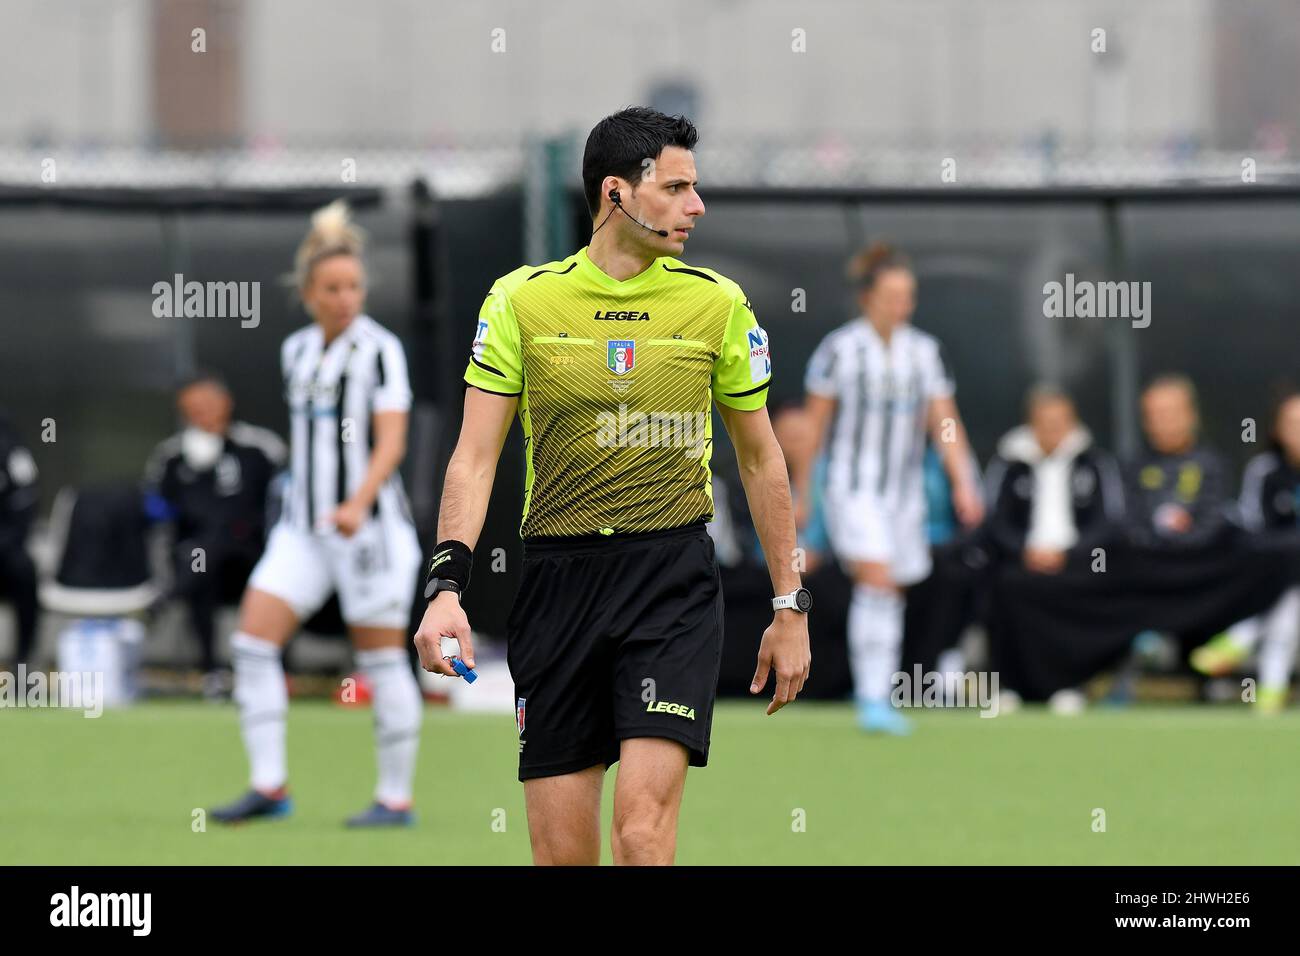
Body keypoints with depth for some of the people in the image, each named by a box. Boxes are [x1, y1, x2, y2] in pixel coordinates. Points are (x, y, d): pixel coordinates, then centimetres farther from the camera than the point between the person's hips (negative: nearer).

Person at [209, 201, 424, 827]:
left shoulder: (379, 349, -7)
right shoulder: (296, 352, 11)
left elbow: (391, 442, -15)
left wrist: (358, 504, -29)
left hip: (371, 525, -6)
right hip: (303, 528, 6)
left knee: (382, 662, -1)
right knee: (253, 641, -6)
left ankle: (396, 798, 8)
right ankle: (269, 786, -3)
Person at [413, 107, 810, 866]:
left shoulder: (719, 303, 4)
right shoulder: (522, 299, 2)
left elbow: (760, 458, 13)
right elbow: (476, 456, 2)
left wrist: (791, 606, 13)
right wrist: (447, 585, -11)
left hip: (674, 581, -1)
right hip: (557, 581, 1)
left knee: (644, 827, -16)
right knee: (561, 852, 2)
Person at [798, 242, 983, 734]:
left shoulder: (925, 351, 6)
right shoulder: (838, 348, -5)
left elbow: (945, 422, 5)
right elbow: (813, 422, 1)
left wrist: (963, 484, -6)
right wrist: (801, 490, 3)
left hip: (905, 491, 4)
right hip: (852, 486, -4)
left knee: (889, 597, 6)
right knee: (877, 582, -20)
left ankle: (875, 698, 19)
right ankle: (873, 700, -21)